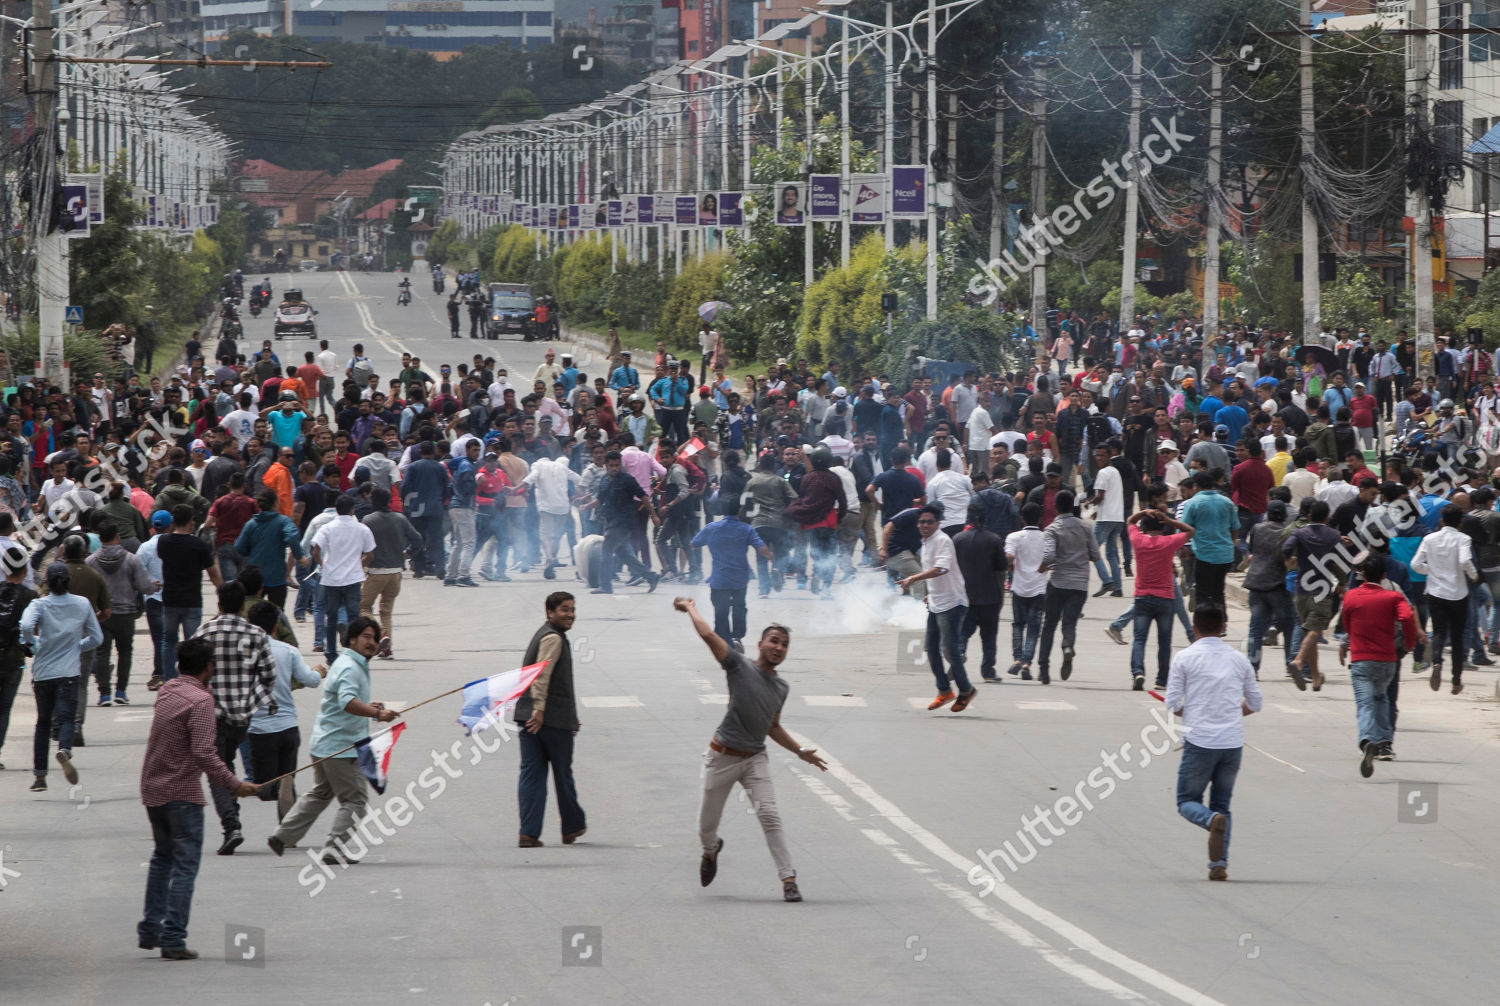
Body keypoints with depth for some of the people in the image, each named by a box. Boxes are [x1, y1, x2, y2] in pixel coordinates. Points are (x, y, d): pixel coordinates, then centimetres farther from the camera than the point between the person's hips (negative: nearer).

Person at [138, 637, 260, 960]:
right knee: (185, 865, -3)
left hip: (152, 788, 8)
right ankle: (173, 940, -7)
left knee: (162, 858, 22)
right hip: (182, 794, -8)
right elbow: (203, 752, -23)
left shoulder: (166, 691, 9)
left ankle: (149, 930, 22)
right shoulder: (200, 700, -15)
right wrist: (234, 785, -17)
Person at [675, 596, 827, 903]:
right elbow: (708, 635, -18)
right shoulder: (739, 667, -8)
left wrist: (800, 751, 21)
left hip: (755, 759, 3)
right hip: (723, 757, -3)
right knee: (708, 820, 8)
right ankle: (711, 850, 44)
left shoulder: (782, 687, 9)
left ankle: (788, 879, -18)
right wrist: (690, 608, -6)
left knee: (769, 815, -14)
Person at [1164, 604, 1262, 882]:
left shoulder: (1184, 658, -1)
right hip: (1233, 742, 3)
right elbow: (1255, 704, 14)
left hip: (1199, 741, -3)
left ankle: (1213, 820, -24)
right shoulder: (1238, 659, 10)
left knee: (1187, 801, 8)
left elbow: (1173, 704, -4)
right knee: (1222, 803, 13)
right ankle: (1219, 863, -1)